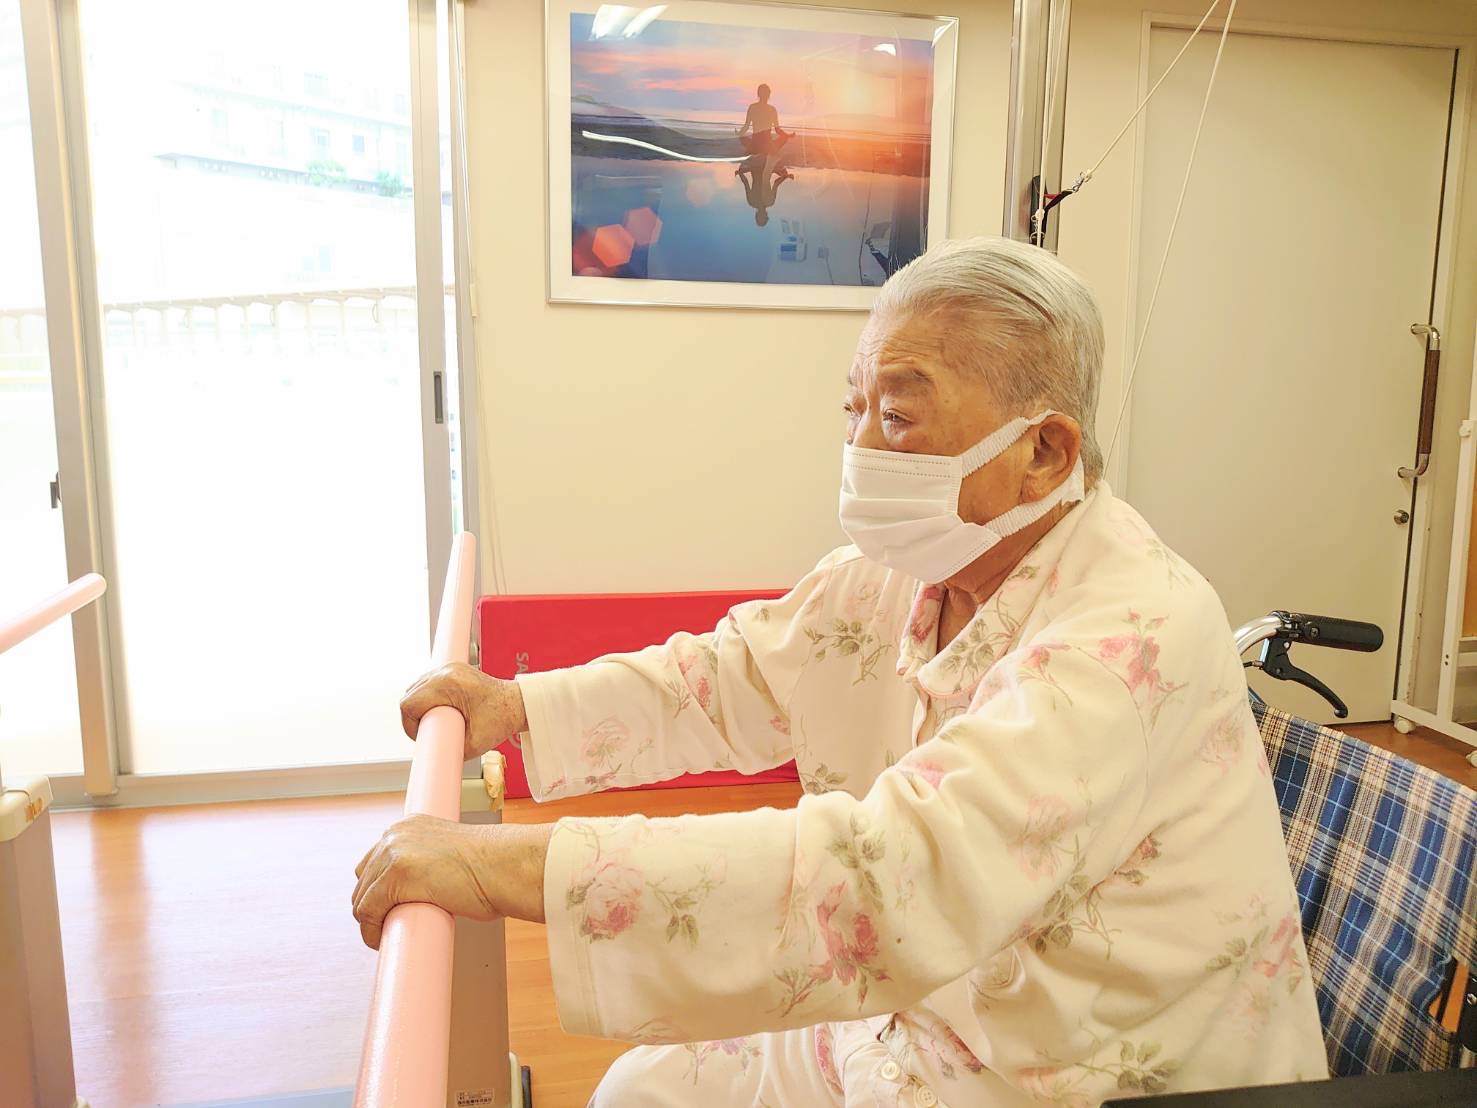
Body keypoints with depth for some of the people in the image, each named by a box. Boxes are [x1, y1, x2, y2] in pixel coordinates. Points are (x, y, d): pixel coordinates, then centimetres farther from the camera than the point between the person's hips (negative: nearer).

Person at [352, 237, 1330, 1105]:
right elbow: (733, 677, 8)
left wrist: (515, 868, -39)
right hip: (926, 1025, 7)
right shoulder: (903, 568, -3)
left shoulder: (1134, 633, -29)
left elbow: (896, 878, -39)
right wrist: (521, 706, -3)